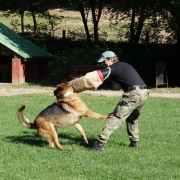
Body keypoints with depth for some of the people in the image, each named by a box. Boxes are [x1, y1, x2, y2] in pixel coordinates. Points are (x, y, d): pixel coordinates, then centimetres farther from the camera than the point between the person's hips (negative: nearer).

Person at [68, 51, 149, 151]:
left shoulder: (112, 68, 1)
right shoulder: (126, 65, 25)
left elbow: (92, 77, -2)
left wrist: (71, 85, 1)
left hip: (133, 94, -8)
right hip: (144, 93, 8)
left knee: (115, 118, -5)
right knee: (132, 118, 28)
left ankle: (101, 143, -11)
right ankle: (134, 142, 28)